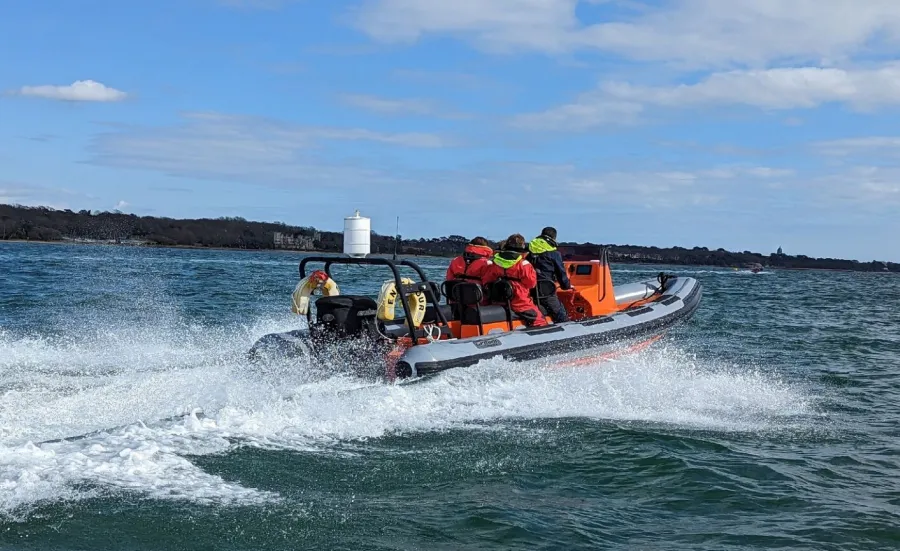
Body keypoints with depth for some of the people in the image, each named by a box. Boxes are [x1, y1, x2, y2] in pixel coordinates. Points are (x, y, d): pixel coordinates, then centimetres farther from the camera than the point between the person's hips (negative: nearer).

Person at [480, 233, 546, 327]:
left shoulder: (493, 263, -2)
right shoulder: (523, 264, -14)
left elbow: (485, 280, 5)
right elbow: (531, 282, -8)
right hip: (520, 304, -6)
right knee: (539, 320, 0)